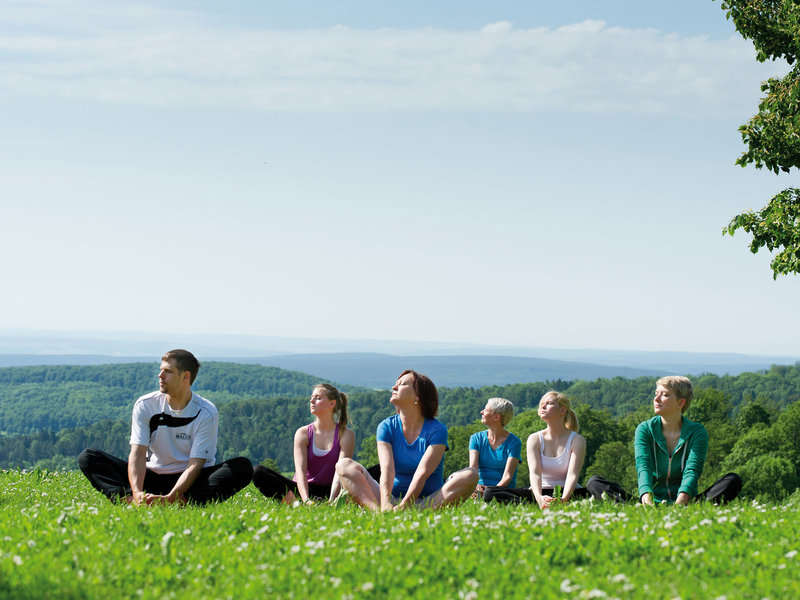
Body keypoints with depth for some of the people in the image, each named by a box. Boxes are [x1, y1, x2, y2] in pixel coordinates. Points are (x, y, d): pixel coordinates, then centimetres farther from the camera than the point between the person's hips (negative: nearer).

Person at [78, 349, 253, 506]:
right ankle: (130, 499, -41)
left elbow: (195, 464, -19)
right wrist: (137, 493, -33)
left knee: (243, 467, -29)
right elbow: (138, 453, -14)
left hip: (189, 481, -2)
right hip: (152, 477, 2)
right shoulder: (145, 405, -4)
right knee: (88, 457, -16)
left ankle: (182, 502, -45)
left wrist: (169, 498, -35)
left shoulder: (206, 412, -12)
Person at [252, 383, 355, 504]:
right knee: (258, 472, -20)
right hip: (305, 491, 2)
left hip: (328, 491, -1)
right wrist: (306, 501, -31)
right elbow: (300, 470, -11)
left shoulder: (346, 434, -1)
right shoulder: (303, 433, 3)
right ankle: (293, 501, -43)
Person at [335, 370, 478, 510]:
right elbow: (387, 469, -14)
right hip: (394, 498, 2)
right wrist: (385, 504, -34)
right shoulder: (387, 427, 3)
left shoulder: (437, 430, -5)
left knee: (470, 475, -27)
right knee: (344, 465, -15)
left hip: (429, 501, -2)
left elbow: (422, 473, -18)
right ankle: (377, 510, -44)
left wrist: (404, 506, -34)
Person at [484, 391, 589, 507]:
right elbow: (535, 473, -12)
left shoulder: (577, 440, -1)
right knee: (490, 493, -22)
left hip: (565, 493, -3)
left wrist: (564, 499, -37)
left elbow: (572, 475, -15)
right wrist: (539, 498, -34)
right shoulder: (534, 439, 5)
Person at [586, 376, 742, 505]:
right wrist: (647, 499, -35)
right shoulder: (645, 429, 5)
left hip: (685, 501, -1)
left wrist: (681, 501, -36)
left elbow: (692, 470, -14)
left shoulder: (697, 432, 2)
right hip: (652, 501, 1)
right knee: (594, 482, -18)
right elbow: (643, 466, -13)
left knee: (733, 480, -23)